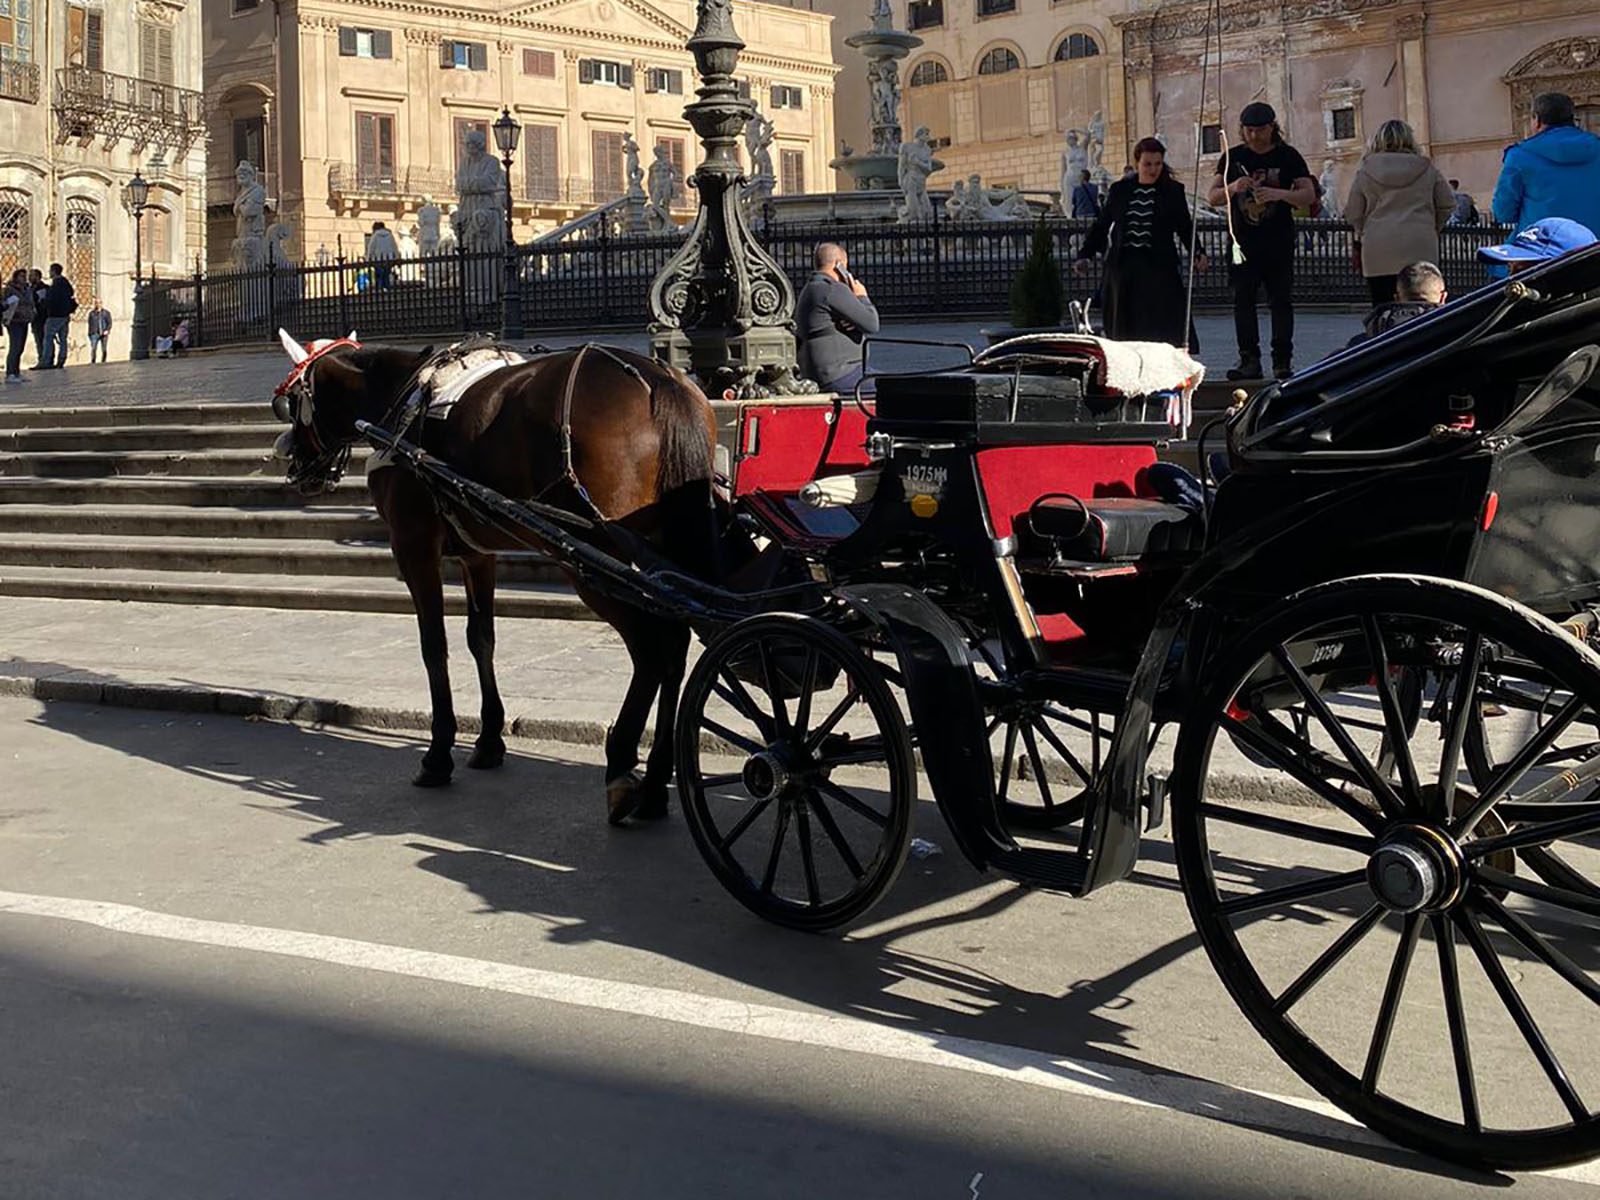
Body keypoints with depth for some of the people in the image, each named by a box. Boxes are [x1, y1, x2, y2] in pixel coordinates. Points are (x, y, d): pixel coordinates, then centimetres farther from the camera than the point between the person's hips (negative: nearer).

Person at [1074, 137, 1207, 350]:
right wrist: (1085, 255, 5)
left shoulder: (1173, 191, 5)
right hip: (1123, 265, 2)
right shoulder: (1120, 190, 10)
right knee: (1124, 324, 3)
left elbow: (1185, 227, 6)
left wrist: (1197, 254, -10)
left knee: (1164, 322, -10)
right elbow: (1102, 226, 14)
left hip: (1159, 266, -2)